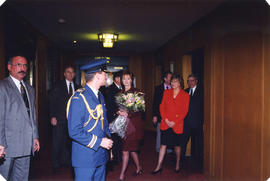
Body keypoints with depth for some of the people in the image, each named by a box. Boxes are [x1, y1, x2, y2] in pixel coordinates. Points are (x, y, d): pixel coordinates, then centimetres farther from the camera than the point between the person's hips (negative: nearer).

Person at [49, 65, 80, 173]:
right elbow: (52, 101, -3)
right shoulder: (58, 86, 1)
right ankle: (56, 164, 12)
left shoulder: (77, 87, 11)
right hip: (60, 119, -3)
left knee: (69, 141, 8)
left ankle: (66, 161, 22)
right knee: (58, 141, 0)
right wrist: (53, 116, -11)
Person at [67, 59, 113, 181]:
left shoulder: (100, 96, 11)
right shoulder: (78, 98, -18)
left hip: (101, 156, 8)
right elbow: (74, 132, -22)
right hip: (85, 157, -8)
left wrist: (108, 139, 4)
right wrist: (99, 142, -19)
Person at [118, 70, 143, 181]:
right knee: (131, 149, 14)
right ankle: (138, 168, 34)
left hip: (133, 124, -5)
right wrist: (119, 112, -7)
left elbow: (139, 110, -10)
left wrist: (128, 114, -21)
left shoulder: (136, 92, -6)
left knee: (126, 150, -6)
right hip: (123, 124, 5)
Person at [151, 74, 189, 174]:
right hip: (165, 123, 2)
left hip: (177, 124, -2)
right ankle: (159, 166, 10)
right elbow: (162, 107, 6)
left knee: (177, 145, 10)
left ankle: (177, 165, 29)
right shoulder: (166, 92, 7)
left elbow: (184, 112, -4)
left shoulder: (185, 95, -1)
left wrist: (174, 122, -10)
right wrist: (166, 119, -6)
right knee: (163, 144, 2)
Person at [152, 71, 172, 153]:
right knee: (160, 133, 5)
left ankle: (168, 148, 18)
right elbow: (155, 103, 1)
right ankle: (158, 148, 19)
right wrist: (154, 115, -5)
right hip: (160, 115, -1)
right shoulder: (158, 88, 1)